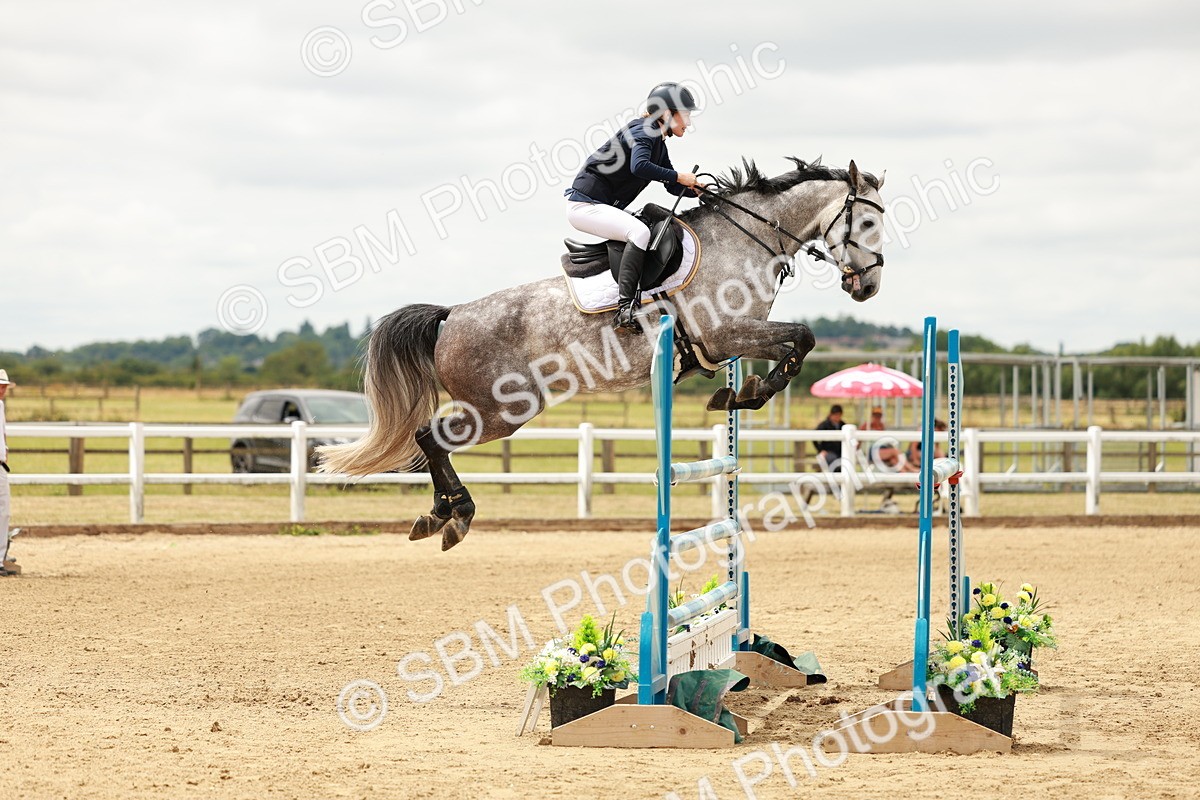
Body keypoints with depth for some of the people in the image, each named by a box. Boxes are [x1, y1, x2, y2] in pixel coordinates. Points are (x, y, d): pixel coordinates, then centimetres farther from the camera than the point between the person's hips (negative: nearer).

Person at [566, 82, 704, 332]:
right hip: (584, 205, -11)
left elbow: (673, 187, 20)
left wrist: (697, 189, 2)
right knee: (640, 232, -30)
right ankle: (626, 308, -37)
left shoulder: (658, 142, 15)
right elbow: (639, 166, -34)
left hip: (601, 206, 11)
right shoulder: (644, 131, -15)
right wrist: (679, 176, -25)